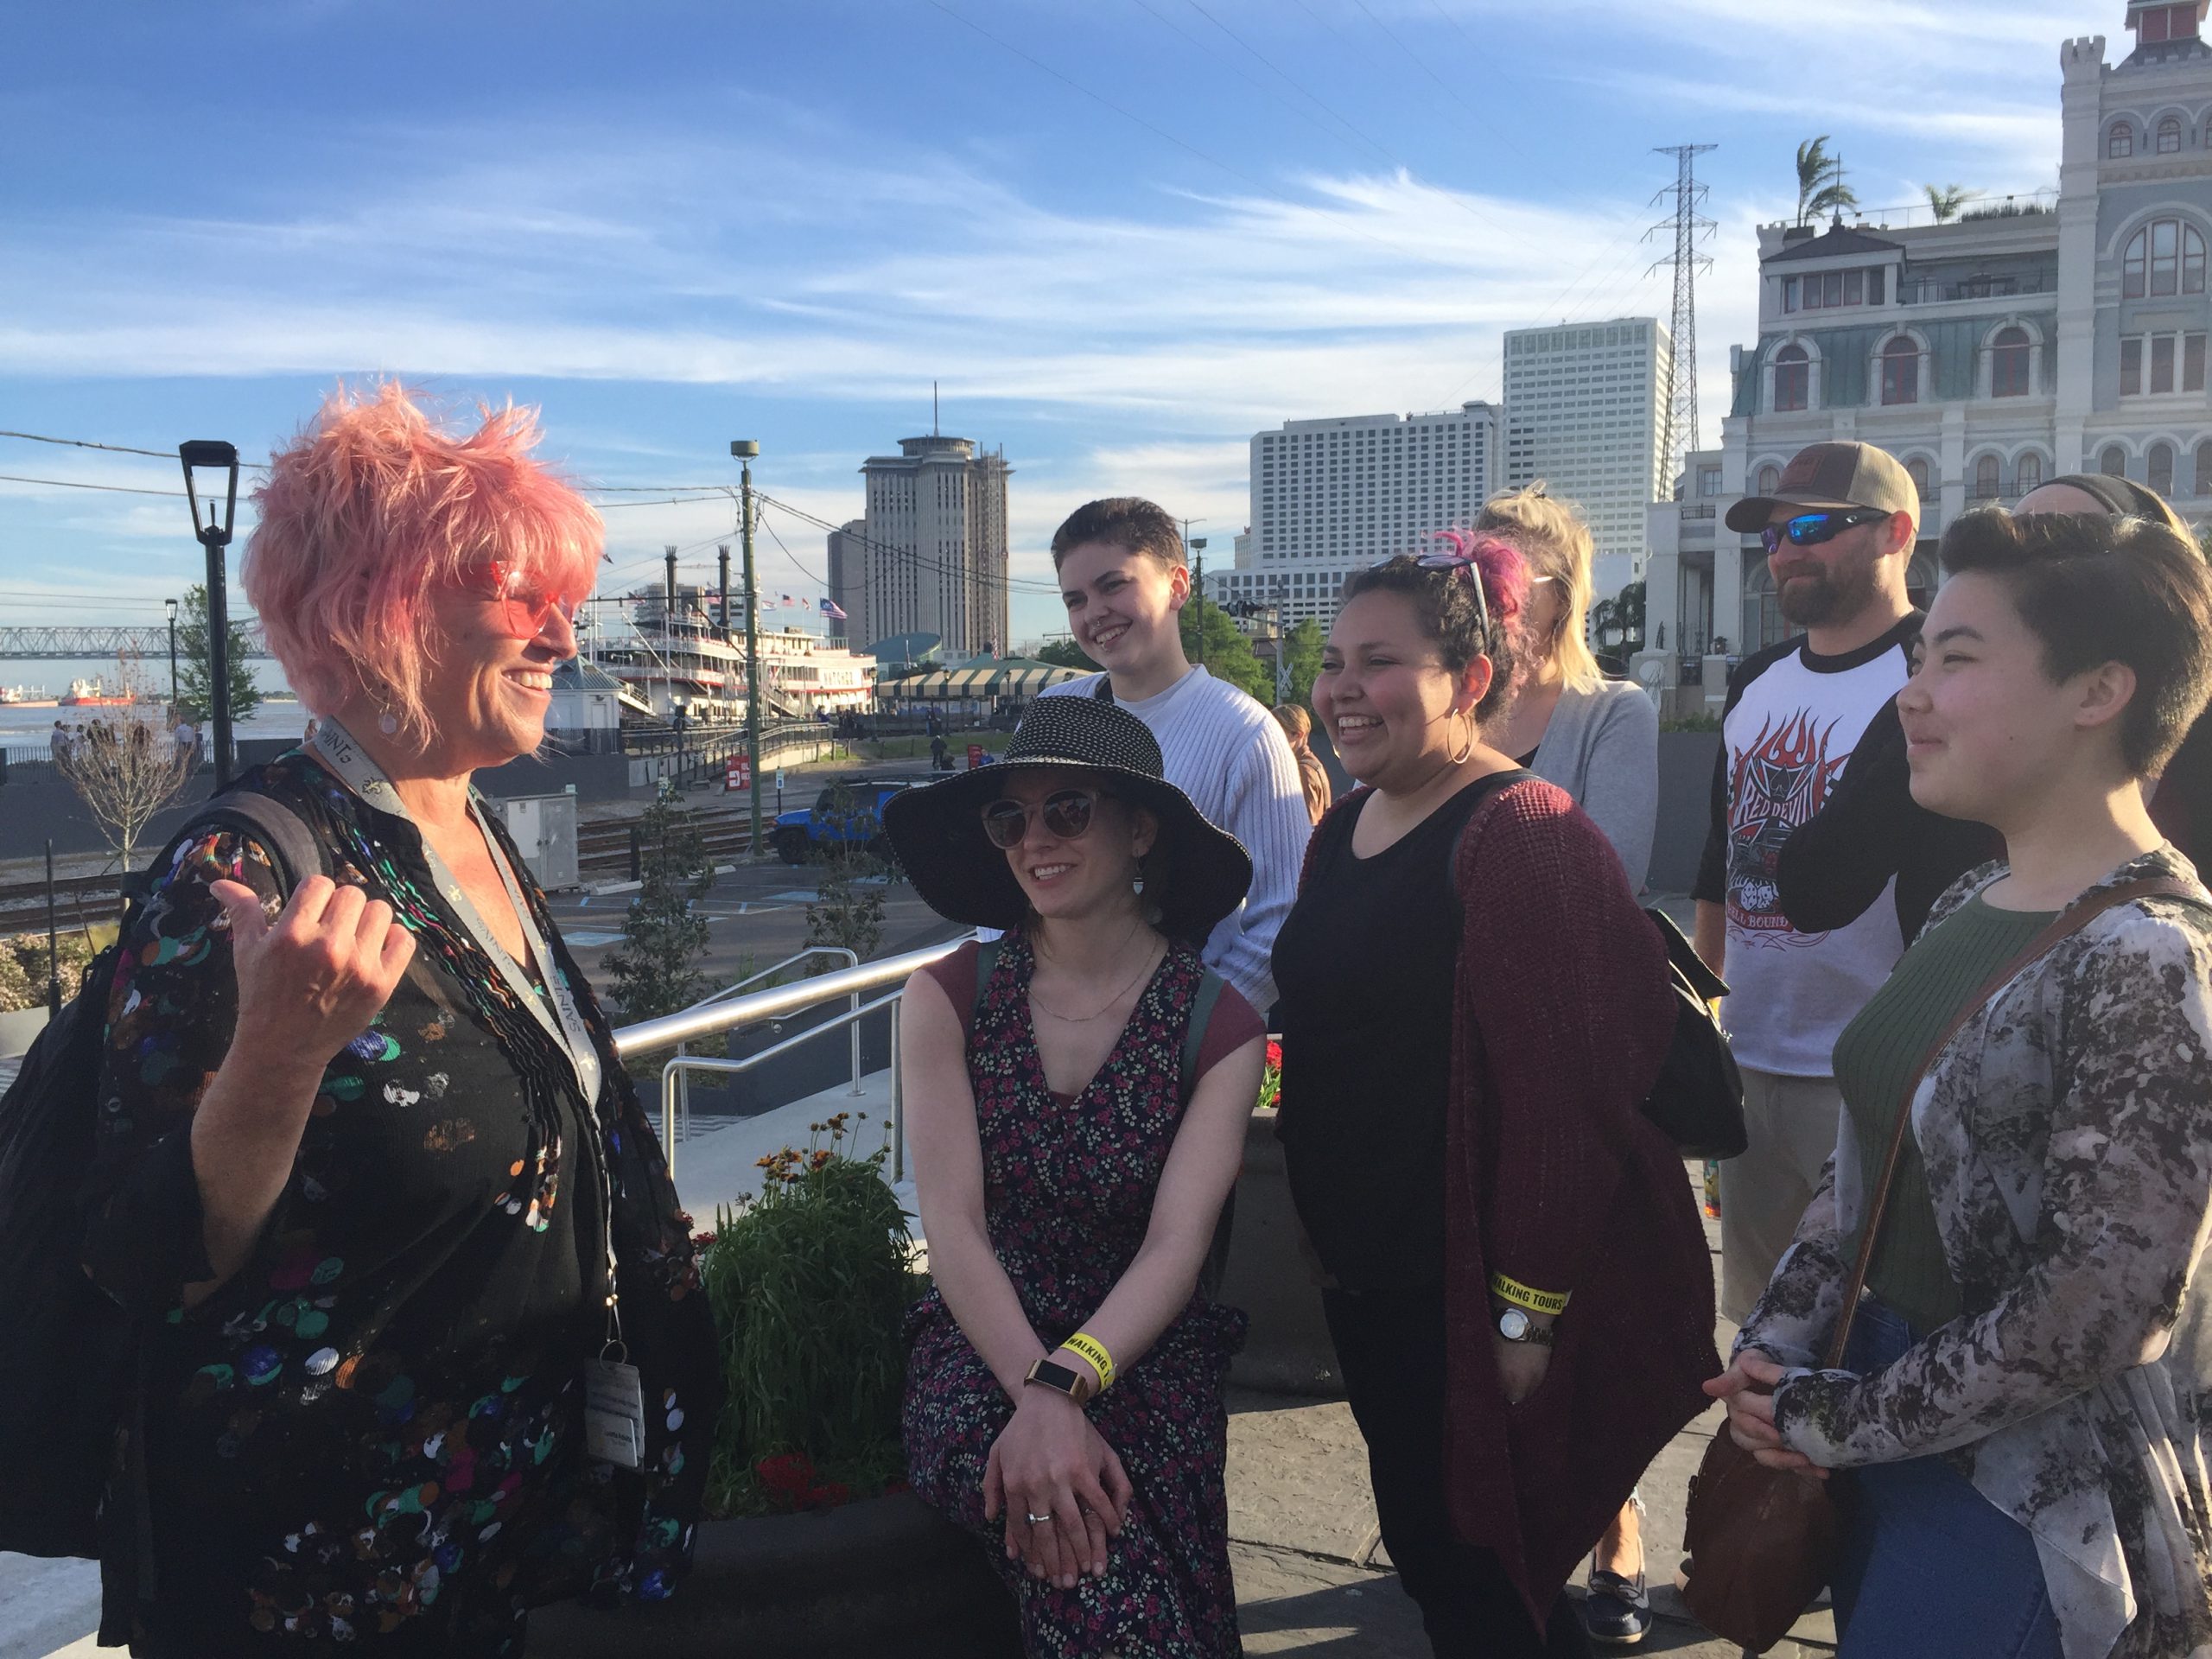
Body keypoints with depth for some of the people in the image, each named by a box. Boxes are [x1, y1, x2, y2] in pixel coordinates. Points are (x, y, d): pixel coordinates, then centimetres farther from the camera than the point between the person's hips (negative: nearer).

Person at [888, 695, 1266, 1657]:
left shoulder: (1218, 1027, -3)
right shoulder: (949, 997, -1)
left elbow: (1175, 1245, -13)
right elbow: (952, 1222, -10)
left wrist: (1065, 1385, -29)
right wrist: (1039, 1395, -24)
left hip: (1143, 1349, 1)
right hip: (981, 1342, 0)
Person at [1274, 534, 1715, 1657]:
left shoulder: (1520, 835, -20)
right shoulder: (1345, 828, 8)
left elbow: (1564, 1091, -23)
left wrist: (1528, 1310, -21)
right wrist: (1326, 1246, 18)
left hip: (1471, 1299, -8)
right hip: (1365, 1284, 9)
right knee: (1424, 1555, 22)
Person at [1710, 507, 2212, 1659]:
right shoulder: (1971, 907, 4)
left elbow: (2103, 1303, -24)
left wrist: (1838, 1420, -14)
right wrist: (1775, 1348, -3)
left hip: (2037, 1511, -7)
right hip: (1899, 1453, 7)